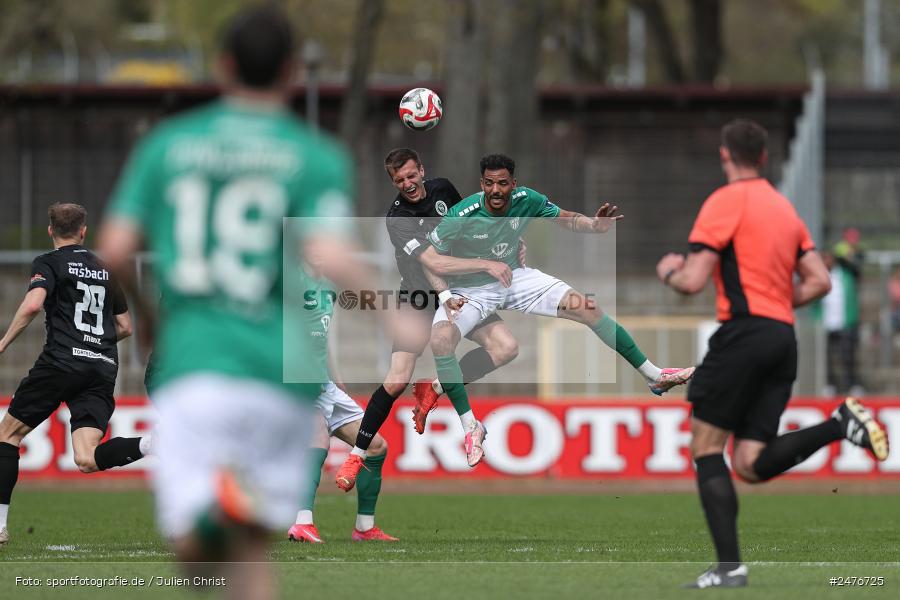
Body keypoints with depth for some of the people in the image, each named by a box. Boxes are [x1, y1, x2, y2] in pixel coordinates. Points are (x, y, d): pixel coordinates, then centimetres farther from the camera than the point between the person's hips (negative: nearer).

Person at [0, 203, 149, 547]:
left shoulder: (49, 263, 4)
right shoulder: (103, 270, 22)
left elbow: (33, 304, -16)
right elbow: (125, 327, 25)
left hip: (62, 362, -5)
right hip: (104, 370, 5)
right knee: (87, 461, -6)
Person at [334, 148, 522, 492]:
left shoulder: (442, 189, 0)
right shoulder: (397, 219, -17)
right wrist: (487, 265, -33)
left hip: (456, 292, 5)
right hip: (419, 300, -5)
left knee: (506, 347, -17)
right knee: (396, 381, -16)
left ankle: (434, 389, -3)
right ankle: (357, 455, -2)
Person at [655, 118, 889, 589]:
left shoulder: (725, 202, -4)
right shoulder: (785, 207, 20)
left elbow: (693, 281, -9)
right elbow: (818, 281, 17)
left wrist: (668, 272, 12)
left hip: (744, 333, -7)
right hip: (784, 338, 7)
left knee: (705, 448, 1)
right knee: (751, 465, 4)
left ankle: (729, 567, -8)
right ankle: (841, 424, -14)